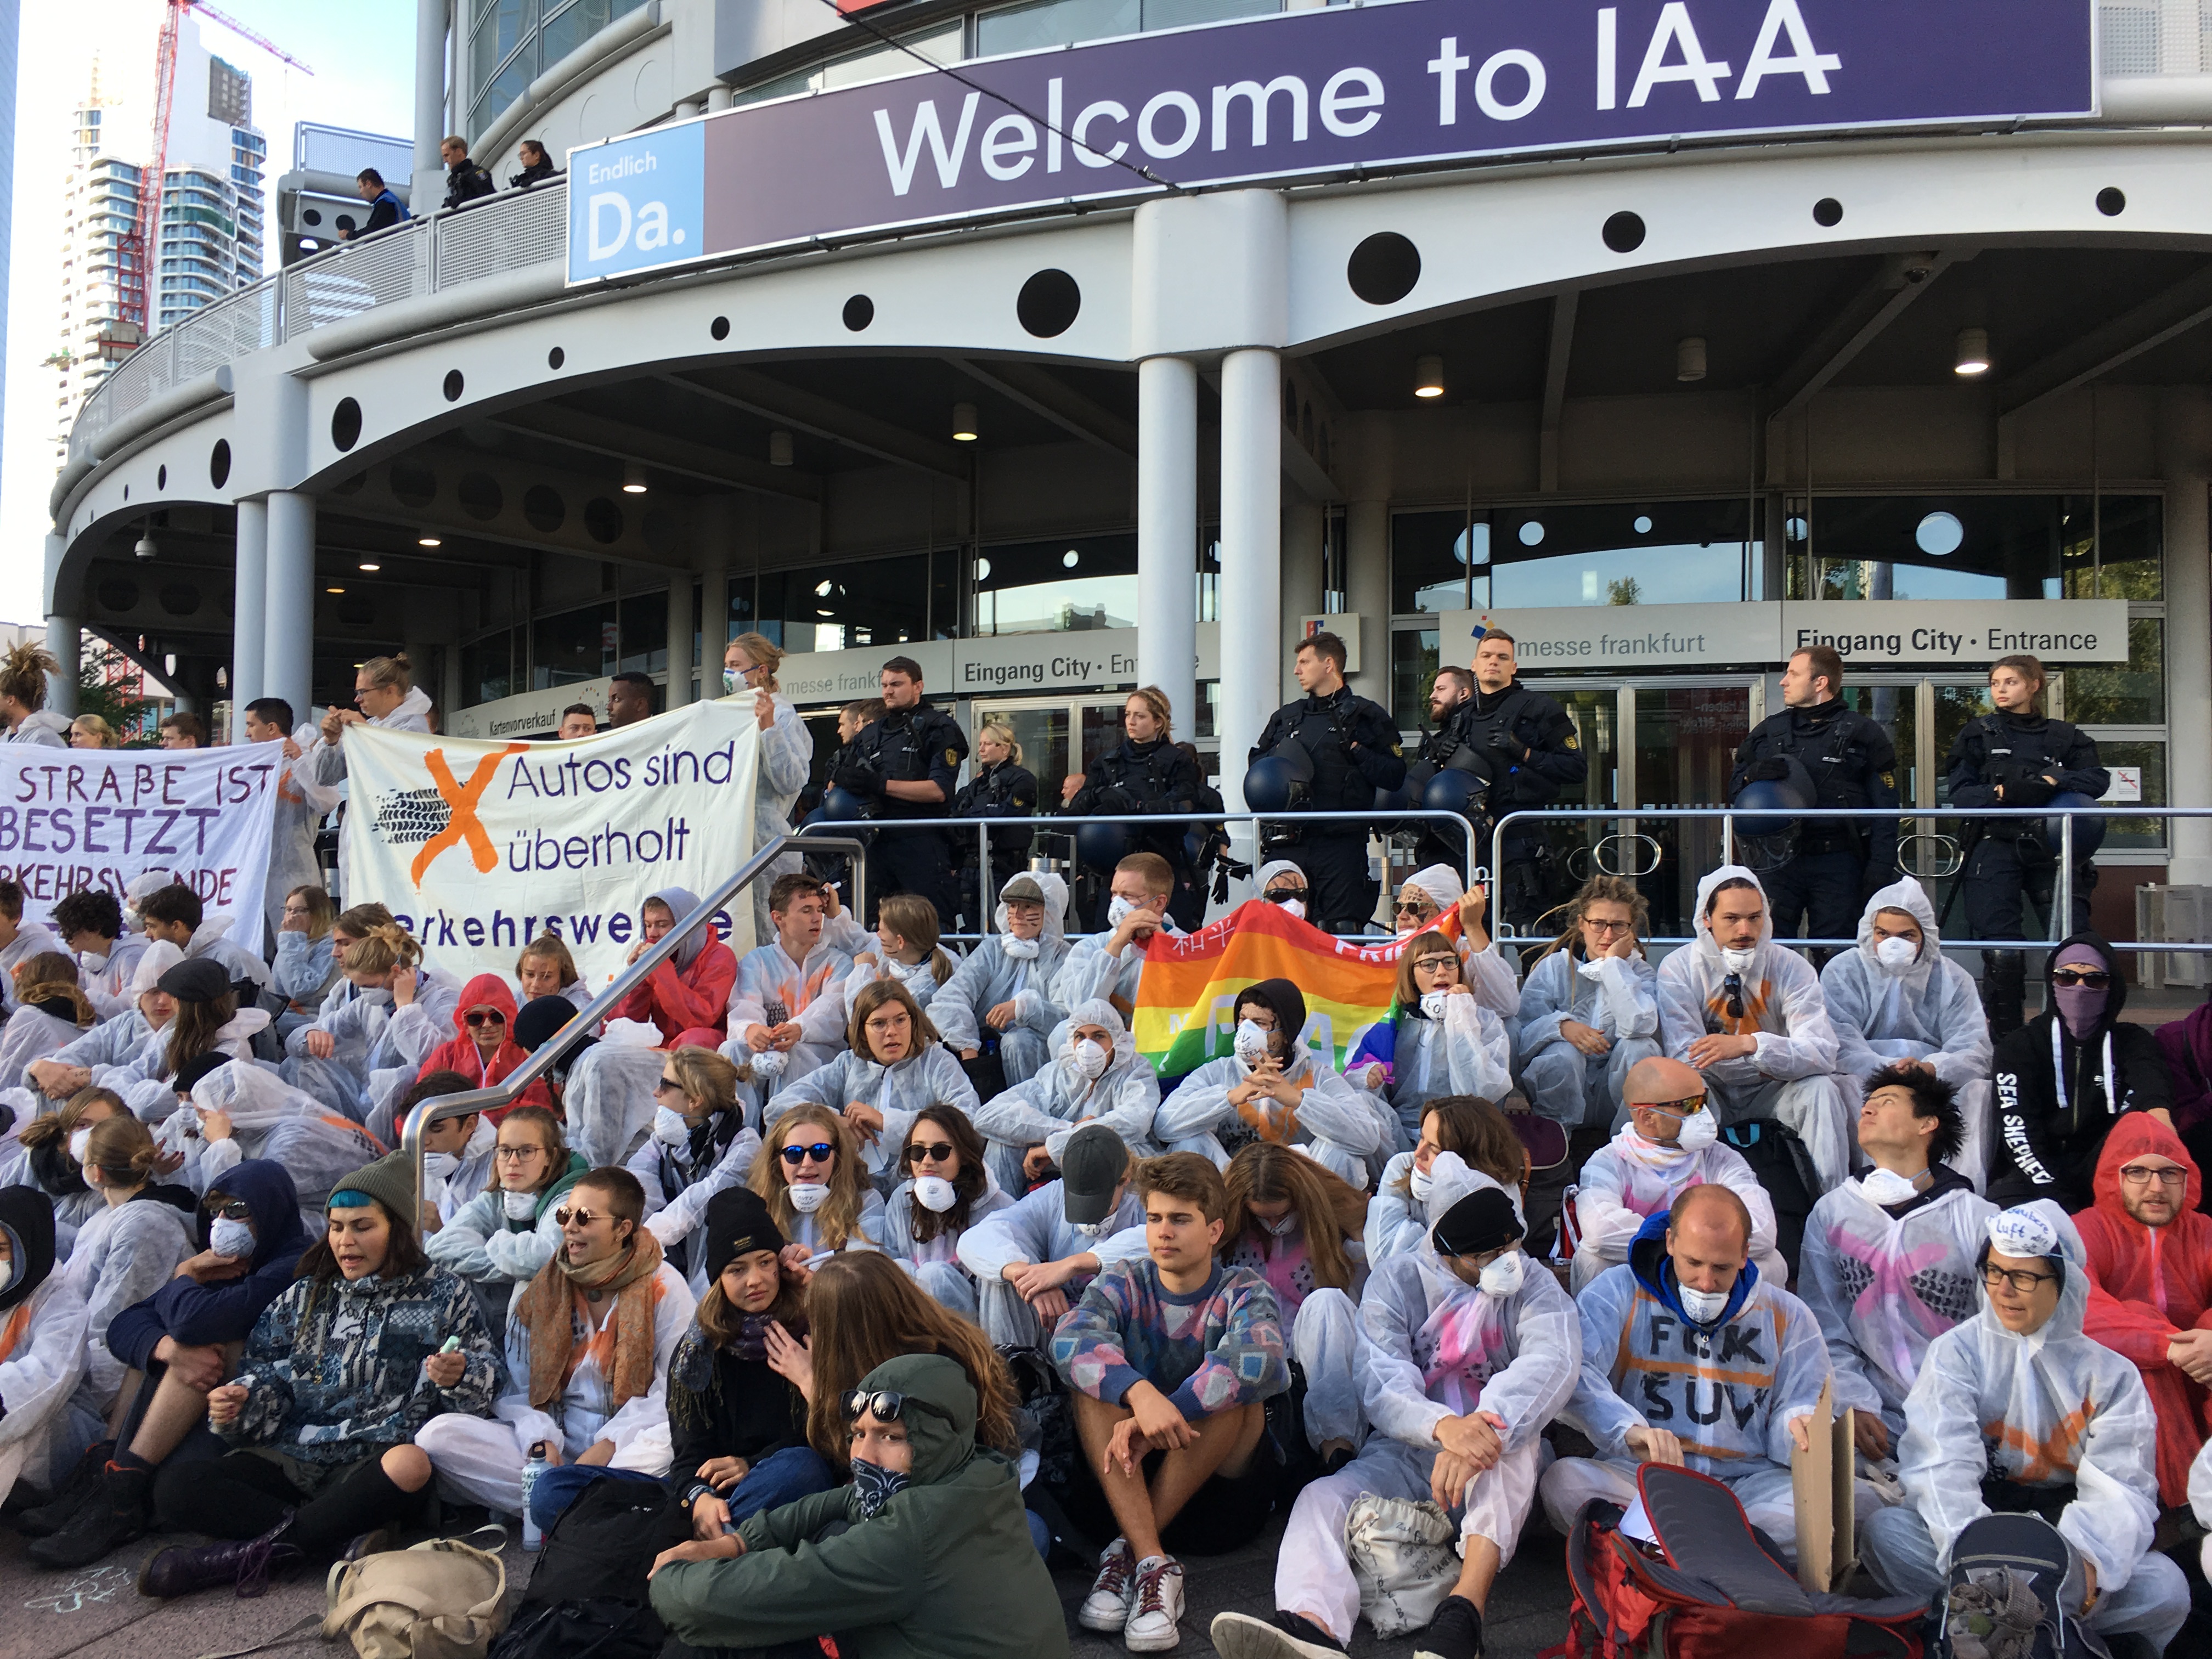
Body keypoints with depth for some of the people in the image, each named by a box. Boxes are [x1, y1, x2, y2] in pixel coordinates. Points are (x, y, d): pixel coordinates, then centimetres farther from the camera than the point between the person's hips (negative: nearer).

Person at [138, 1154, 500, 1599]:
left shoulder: (442, 1294, 10)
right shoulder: (305, 1296, 21)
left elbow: (487, 1373, 6)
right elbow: (264, 1375, 18)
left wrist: (458, 1377, -17)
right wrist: (236, 1403, -4)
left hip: (374, 1464, -4)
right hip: (291, 1457, 4)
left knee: (411, 1465, -41)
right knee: (172, 1485, -21)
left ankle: (248, 1553, -27)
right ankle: (348, 1538, -26)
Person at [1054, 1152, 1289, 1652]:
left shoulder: (1243, 1293, -2)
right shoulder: (1125, 1283, 2)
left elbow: (1258, 1359, -27)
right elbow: (1071, 1341, -21)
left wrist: (1161, 1417, -37)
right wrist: (1139, 1394, -40)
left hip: (1225, 1484, -1)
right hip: (1128, 1480, 2)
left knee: (1233, 1387, -26)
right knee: (1091, 1375, -21)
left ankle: (1126, 1555, -25)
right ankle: (1153, 1564, -32)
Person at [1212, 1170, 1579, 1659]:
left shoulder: (1533, 1284, 1)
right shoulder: (1394, 1283, 1)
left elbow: (1553, 1361, -21)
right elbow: (1382, 1386, -15)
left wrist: (1486, 1428, -41)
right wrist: (1444, 1426, -39)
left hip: (1499, 1473, -1)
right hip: (1406, 1451, 1)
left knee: (1509, 1435, -34)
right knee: (1322, 1497, -26)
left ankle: (1466, 1608, -49)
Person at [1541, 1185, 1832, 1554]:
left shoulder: (1786, 1316, 12)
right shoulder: (1617, 1293, 4)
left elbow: (1800, 1410, 12)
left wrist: (1799, 1430, -15)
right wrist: (1628, 1429, -31)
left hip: (1747, 1481, 2)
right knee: (1563, 1482, -33)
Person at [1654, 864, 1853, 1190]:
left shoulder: (1792, 968, -10)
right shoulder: (1679, 968, -11)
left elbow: (1822, 1055, -23)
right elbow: (1685, 1055, -21)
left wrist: (1750, 1044, -40)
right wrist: (1776, 1062, -21)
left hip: (1770, 1093, 1)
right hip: (1712, 1093, -1)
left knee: (1821, 1089, -27)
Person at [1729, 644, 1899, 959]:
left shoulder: (1862, 733, 5)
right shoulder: (1768, 731, 16)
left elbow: (1885, 807, 0)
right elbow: (1735, 790, 16)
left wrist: (1880, 865, -10)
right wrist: (1752, 775, -8)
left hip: (1838, 863, -2)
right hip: (1780, 859, 3)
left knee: (1832, 956, 3)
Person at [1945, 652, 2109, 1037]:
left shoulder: (2064, 737, 16)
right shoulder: (1978, 735, 14)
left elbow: (2098, 779, 2)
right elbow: (1960, 794, 3)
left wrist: (2051, 782, -14)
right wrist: (2001, 793, -16)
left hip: (2050, 848, 1)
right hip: (1995, 849, -1)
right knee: (2001, 953, -8)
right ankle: (2005, 1039, 3)